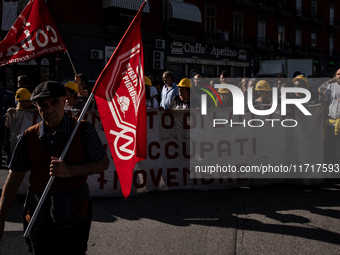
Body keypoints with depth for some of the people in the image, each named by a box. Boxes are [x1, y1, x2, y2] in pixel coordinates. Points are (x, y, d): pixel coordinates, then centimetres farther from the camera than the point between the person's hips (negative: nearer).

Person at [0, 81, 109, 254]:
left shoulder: (83, 130, -8)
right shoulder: (29, 136, 0)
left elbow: (103, 164, -7)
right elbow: (15, 177, 3)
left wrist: (69, 171, -21)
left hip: (73, 214, -3)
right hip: (37, 215, 3)